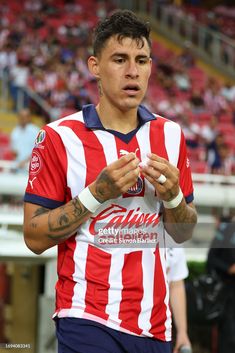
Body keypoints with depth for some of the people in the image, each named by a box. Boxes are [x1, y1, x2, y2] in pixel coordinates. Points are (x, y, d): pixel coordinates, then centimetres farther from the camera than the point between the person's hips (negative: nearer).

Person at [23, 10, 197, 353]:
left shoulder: (170, 134, 4)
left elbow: (183, 234, 10)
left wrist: (172, 195, -10)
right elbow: (34, 237, -8)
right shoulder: (60, 137, -8)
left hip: (155, 323, 5)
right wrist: (97, 193, -19)